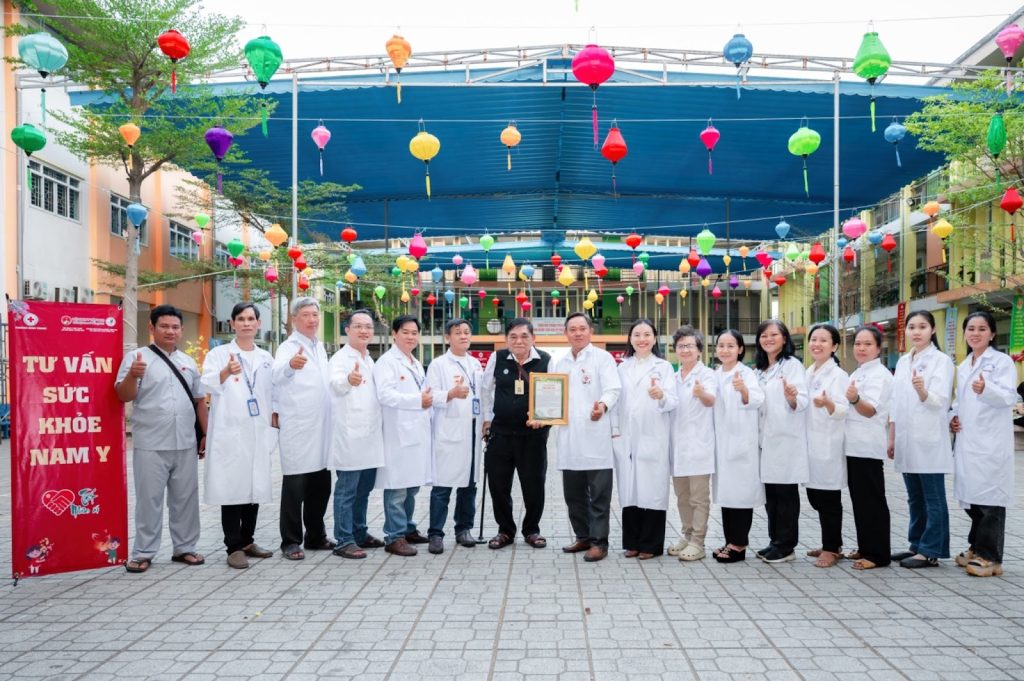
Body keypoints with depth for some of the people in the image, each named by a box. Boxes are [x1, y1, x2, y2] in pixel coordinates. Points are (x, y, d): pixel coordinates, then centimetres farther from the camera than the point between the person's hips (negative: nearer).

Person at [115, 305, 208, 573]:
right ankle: (143, 553, 12)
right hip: (150, 445, -5)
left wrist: (206, 434, 13)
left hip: (185, 444, 5)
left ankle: (184, 548, 22)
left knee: (185, 498, 11)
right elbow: (123, 396, -9)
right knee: (149, 499, 2)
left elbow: (199, 400, 18)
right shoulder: (137, 357, -1)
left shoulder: (188, 362, 15)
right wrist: (132, 376, -29)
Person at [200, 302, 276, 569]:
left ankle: (247, 541, 22)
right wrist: (226, 373, -37)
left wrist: (273, 430, 10)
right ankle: (234, 547, 3)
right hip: (230, 433, -4)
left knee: (256, 487, 9)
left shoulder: (266, 358, 14)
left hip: (258, 433, 5)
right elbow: (208, 385, -18)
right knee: (232, 488, -4)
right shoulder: (218, 354, -1)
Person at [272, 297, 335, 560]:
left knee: (320, 485, 13)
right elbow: (277, 374, -32)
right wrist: (290, 365, -52)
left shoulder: (320, 347, 14)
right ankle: (291, 541, 9)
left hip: (321, 428, 7)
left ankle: (316, 536, 25)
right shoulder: (288, 348, -10)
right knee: (295, 486, 0)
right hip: (297, 428, -7)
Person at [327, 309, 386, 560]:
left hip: (370, 436, 8)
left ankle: (359, 534, 25)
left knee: (363, 490, 14)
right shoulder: (340, 358, -9)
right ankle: (344, 541, 2)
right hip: (349, 436, -8)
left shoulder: (371, 361, 16)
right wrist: (348, 380, -53)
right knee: (347, 490, -4)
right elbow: (336, 383, -31)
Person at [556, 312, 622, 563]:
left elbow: (613, 389, -11)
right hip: (569, 438, 6)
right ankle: (583, 537, 25)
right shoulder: (561, 363, 18)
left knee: (598, 494, -1)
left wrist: (602, 405, -31)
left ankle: (599, 542, 6)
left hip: (595, 437, -6)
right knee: (573, 493, 12)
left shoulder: (603, 358, 1)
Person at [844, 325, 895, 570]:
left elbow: (871, 410, -28)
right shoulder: (856, 373, 15)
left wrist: (855, 399, -45)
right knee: (859, 499, 14)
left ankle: (877, 554, 2)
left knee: (873, 500, -4)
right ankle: (865, 547, 23)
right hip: (854, 446, 9)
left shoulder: (879, 375, -13)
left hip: (868, 447, -9)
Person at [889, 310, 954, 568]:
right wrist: (892, 438, 13)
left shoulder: (941, 360, -5)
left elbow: (939, 401, -16)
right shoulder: (903, 362, 13)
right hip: (907, 440, 6)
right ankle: (917, 545, 23)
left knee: (933, 499, 1)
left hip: (929, 441, -6)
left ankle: (930, 551, 6)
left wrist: (922, 390, -37)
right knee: (915, 498, 14)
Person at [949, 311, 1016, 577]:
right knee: (972, 496, 12)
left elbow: (1009, 397, -18)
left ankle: (990, 557, 1)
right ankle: (976, 548, 24)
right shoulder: (962, 367, 16)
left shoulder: (1002, 361, -4)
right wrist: (952, 416, 6)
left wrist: (986, 390, -37)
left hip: (991, 443, -7)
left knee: (990, 498, -5)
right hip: (968, 442, 7)